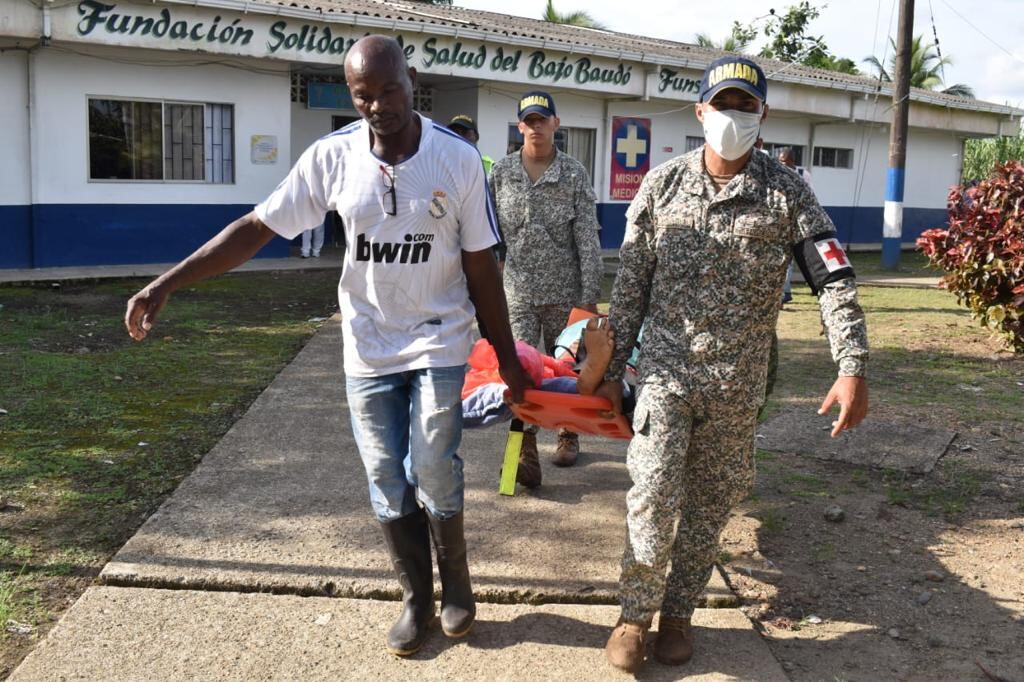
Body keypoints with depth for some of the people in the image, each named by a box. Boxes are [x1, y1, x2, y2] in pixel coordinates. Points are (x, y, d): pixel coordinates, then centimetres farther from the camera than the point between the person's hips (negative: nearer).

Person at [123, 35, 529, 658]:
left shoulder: (458, 160, -10)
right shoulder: (330, 157, -8)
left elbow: (481, 269, -4)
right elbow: (256, 227, -6)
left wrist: (508, 358, 0)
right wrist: (165, 285, -11)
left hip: (439, 344, -2)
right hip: (368, 351, 2)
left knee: (434, 475, -5)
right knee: (389, 487, 8)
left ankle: (456, 582, 22)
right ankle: (417, 600, 26)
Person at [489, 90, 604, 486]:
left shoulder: (574, 175, -2)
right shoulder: (501, 172, 2)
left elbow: (587, 241, -5)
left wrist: (590, 296, -8)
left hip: (563, 293, 0)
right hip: (518, 292, 1)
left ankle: (567, 434, 31)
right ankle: (526, 450, -5)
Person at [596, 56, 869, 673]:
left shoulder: (786, 192, -2)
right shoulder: (663, 184, 1)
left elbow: (835, 280, -6)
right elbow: (631, 284, 5)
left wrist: (853, 368, -17)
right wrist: (613, 369, 5)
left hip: (737, 386, 0)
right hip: (666, 372, 0)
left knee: (708, 507, 11)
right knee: (653, 501, -4)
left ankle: (678, 612, 30)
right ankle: (635, 614, 17)